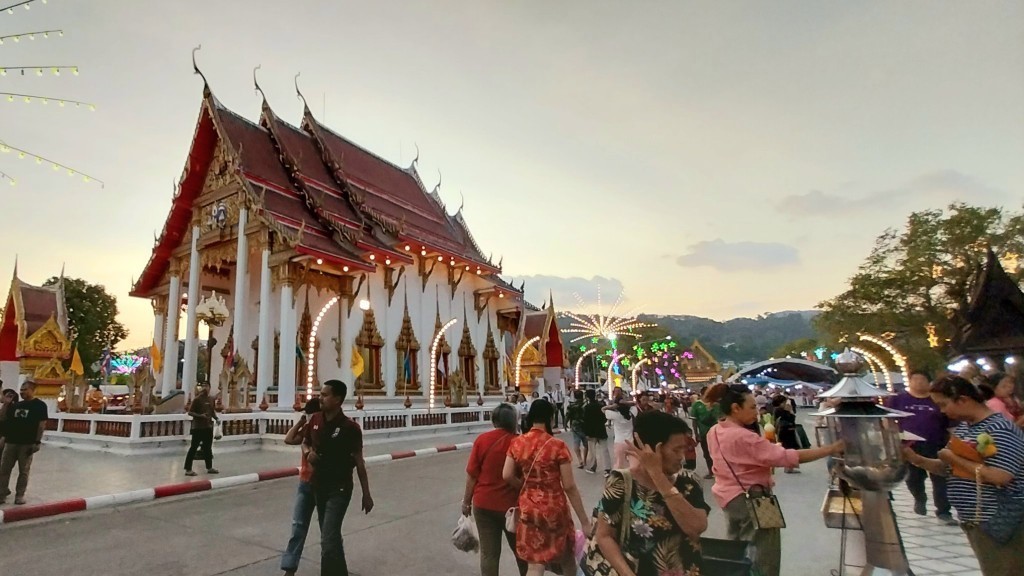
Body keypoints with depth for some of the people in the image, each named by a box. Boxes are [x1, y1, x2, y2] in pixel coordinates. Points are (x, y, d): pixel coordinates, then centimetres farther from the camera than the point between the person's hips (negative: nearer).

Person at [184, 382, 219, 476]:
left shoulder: (209, 399, 10)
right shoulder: (196, 399, -11)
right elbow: (190, 412, -13)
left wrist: (216, 418, 3)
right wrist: (200, 415, -26)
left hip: (208, 427, 7)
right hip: (198, 427, -7)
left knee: (208, 447, 15)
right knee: (194, 447, -2)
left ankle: (209, 467, 24)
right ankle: (188, 469, 5)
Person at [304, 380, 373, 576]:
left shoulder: (350, 427, -19)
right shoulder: (315, 420, -3)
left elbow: (359, 462, -13)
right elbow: (305, 442, 16)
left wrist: (366, 494, -10)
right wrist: (308, 453, -8)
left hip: (340, 488, -6)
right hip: (319, 485, 6)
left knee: (328, 539, -13)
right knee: (331, 536, 22)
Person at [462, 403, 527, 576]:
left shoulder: (482, 439, -8)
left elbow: (472, 475, -5)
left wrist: (467, 501, 7)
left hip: (484, 503, 1)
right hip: (512, 504, 0)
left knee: (489, 553, 10)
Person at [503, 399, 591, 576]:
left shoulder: (517, 443, -5)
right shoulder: (558, 446, -16)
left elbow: (507, 476, -6)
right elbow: (569, 486, -15)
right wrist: (584, 520, -9)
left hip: (528, 507, 3)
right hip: (554, 506, -3)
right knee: (567, 556, 22)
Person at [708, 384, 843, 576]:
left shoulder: (714, 432, -1)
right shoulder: (744, 438, -28)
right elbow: (787, 457, -29)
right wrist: (831, 449, -24)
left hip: (728, 496, 9)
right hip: (750, 499, -9)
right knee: (764, 559, 7)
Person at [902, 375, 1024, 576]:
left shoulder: (999, 430, -19)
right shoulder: (962, 427, 9)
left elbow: (1000, 477, -28)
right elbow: (950, 468, 14)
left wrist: (954, 458, -19)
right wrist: (916, 459, -2)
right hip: (974, 521, 9)